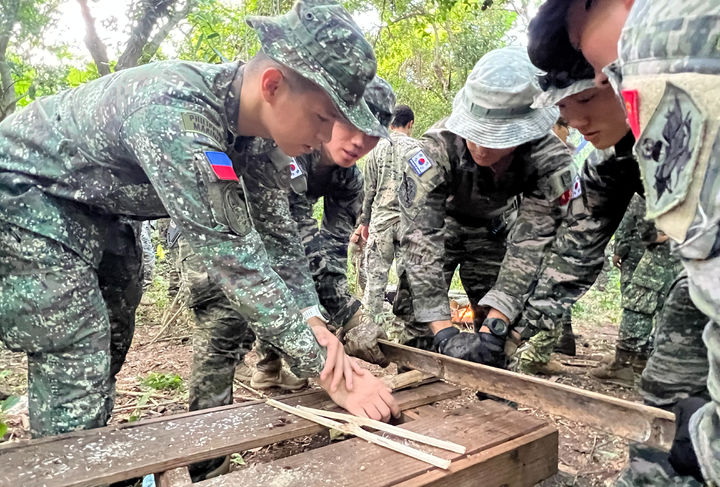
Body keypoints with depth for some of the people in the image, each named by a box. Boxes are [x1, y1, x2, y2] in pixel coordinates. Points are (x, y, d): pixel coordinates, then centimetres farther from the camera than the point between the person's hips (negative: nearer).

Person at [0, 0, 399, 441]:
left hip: (91, 205, 8)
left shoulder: (244, 111, -11)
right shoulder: (177, 116, -38)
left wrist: (309, 317, -18)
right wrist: (325, 368, -33)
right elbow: (232, 256, -37)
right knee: (74, 371, -10)